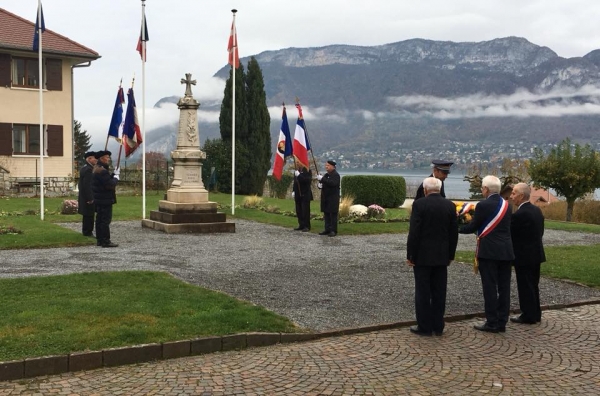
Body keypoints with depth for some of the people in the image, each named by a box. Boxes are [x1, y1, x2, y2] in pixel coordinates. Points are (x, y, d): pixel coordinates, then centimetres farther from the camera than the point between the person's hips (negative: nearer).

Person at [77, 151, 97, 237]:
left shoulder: (83, 168, 14)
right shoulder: (88, 169, -19)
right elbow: (87, 185, -24)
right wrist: (90, 199, -22)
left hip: (84, 197, 11)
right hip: (88, 197, -11)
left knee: (87, 216, 16)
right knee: (88, 216, -4)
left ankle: (86, 232, 24)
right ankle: (88, 232, 0)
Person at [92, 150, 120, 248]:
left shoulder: (97, 169, 14)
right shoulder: (102, 170, -19)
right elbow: (110, 185, -23)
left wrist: (114, 174, 6)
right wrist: (116, 177, -7)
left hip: (99, 200, 11)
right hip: (105, 200, -11)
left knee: (100, 220, 13)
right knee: (105, 220, -6)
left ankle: (100, 240, 19)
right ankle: (106, 241, -4)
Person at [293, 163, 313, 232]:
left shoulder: (308, 171, -7)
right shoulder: (296, 171, 15)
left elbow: (308, 180, -21)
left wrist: (299, 175, -24)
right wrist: (294, 191, 15)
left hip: (305, 194, -7)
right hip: (298, 195, 7)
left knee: (305, 211, -6)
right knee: (299, 211, 7)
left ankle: (307, 226, -1)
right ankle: (301, 225, 14)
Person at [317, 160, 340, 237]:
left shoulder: (336, 175, -8)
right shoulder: (326, 175, 18)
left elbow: (333, 183, -25)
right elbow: (324, 184, 25)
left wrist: (322, 179, -27)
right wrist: (320, 185, 1)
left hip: (333, 199, -8)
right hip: (325, 198, 8)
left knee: (333, 214, -5)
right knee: (326, 214, 9)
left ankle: (333, 231, -2)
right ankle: (327, 229, 16)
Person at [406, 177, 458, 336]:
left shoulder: (419, 204, -11)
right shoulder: (450, 205, 2)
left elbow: (414, 232, -14)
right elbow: (454, 232, 5)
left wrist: (410, 255, -6)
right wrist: (450, 255, 14)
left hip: (422, 255, -4)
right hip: (442, 256, 4)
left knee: (423, 292, 3)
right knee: (439, 292, 10)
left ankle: (424, 327, 7)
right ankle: (438, 326, 16)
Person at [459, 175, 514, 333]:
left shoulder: (483, 206, -11)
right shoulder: (507, 205, 9)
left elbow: (472, 227, -5)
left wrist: (457, 228, 14)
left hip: (489, 251, -6)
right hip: (506, 251, 6)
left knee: (490, 288, -1)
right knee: (504, 287, 8)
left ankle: (492, 323, 2)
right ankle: (502, 322, 13)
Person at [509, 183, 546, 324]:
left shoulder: (519, 214, -21)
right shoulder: (536, 210, 8)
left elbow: (508, 233, -15)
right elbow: (540, 232, 14)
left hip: (524, 256, -9)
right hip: (536, 254, 9)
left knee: (525, 287, 0)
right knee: (533, 286, 16)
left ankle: (528, 316, 6)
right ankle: (535, 314, 23)